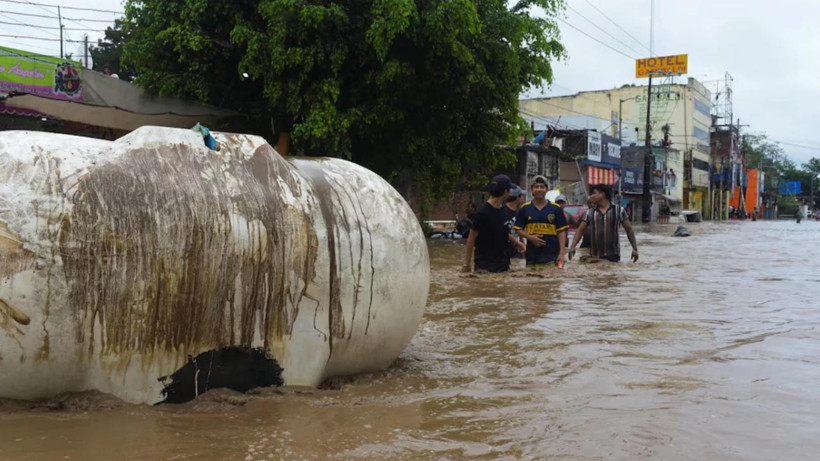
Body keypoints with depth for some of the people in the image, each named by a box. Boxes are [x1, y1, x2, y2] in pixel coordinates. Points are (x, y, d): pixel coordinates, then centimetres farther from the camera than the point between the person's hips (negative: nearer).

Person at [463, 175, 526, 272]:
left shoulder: (503, 208, 6)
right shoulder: (482, 213, -18)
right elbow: (471, 239, -13)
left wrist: (515, 241, 7)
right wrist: (467, 263, -12)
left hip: (503, 261, 8)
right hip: (485, 264, -8)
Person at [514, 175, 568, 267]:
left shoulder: (555, 209, 3)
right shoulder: (525, 208, 6)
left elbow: (561, 231, 3)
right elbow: (519, 229, 9)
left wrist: (561, 253, -5)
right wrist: (530, 237, -10)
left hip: (552, 256, -1)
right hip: (532, 256, 1)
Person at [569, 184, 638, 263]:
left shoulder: (618, 210, 1)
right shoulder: (589, 213, 6)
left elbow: (629, 229, 4)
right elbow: (580, 230, 5)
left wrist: (635, 248, 0)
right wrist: (573, 246, -10)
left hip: (612, 256, -2)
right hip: (594, 256, 2)